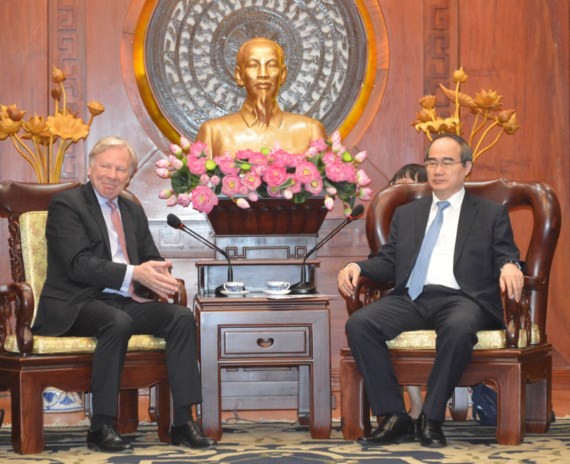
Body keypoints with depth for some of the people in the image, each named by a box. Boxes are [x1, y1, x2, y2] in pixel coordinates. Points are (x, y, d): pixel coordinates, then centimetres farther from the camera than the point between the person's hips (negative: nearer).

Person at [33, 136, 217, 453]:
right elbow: (78, 264, -15)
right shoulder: (67, 204, -3)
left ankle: (183, 422, -18)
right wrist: (134, 273, -24)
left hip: (125, 301, 7)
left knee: (183, 317, -17)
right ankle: (101, 427, -28)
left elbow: (152, 259, 19)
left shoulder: (134, 212, 20)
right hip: (77, 305, -6)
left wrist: (159, 276, -8)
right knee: (118, 322, -37)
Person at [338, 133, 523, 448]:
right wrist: (357, 267, 0)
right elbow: (388, 262, 21)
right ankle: (394, 418, -22)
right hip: (411, 299, 3)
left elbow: (506, 257, 7)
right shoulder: (406, 214, 27)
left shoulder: (491, 214, 17)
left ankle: (432, 419, -27)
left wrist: (509, 267, -18)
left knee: (459, 328, -40)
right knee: (358, 324, -26)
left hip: (459, 298, -3)